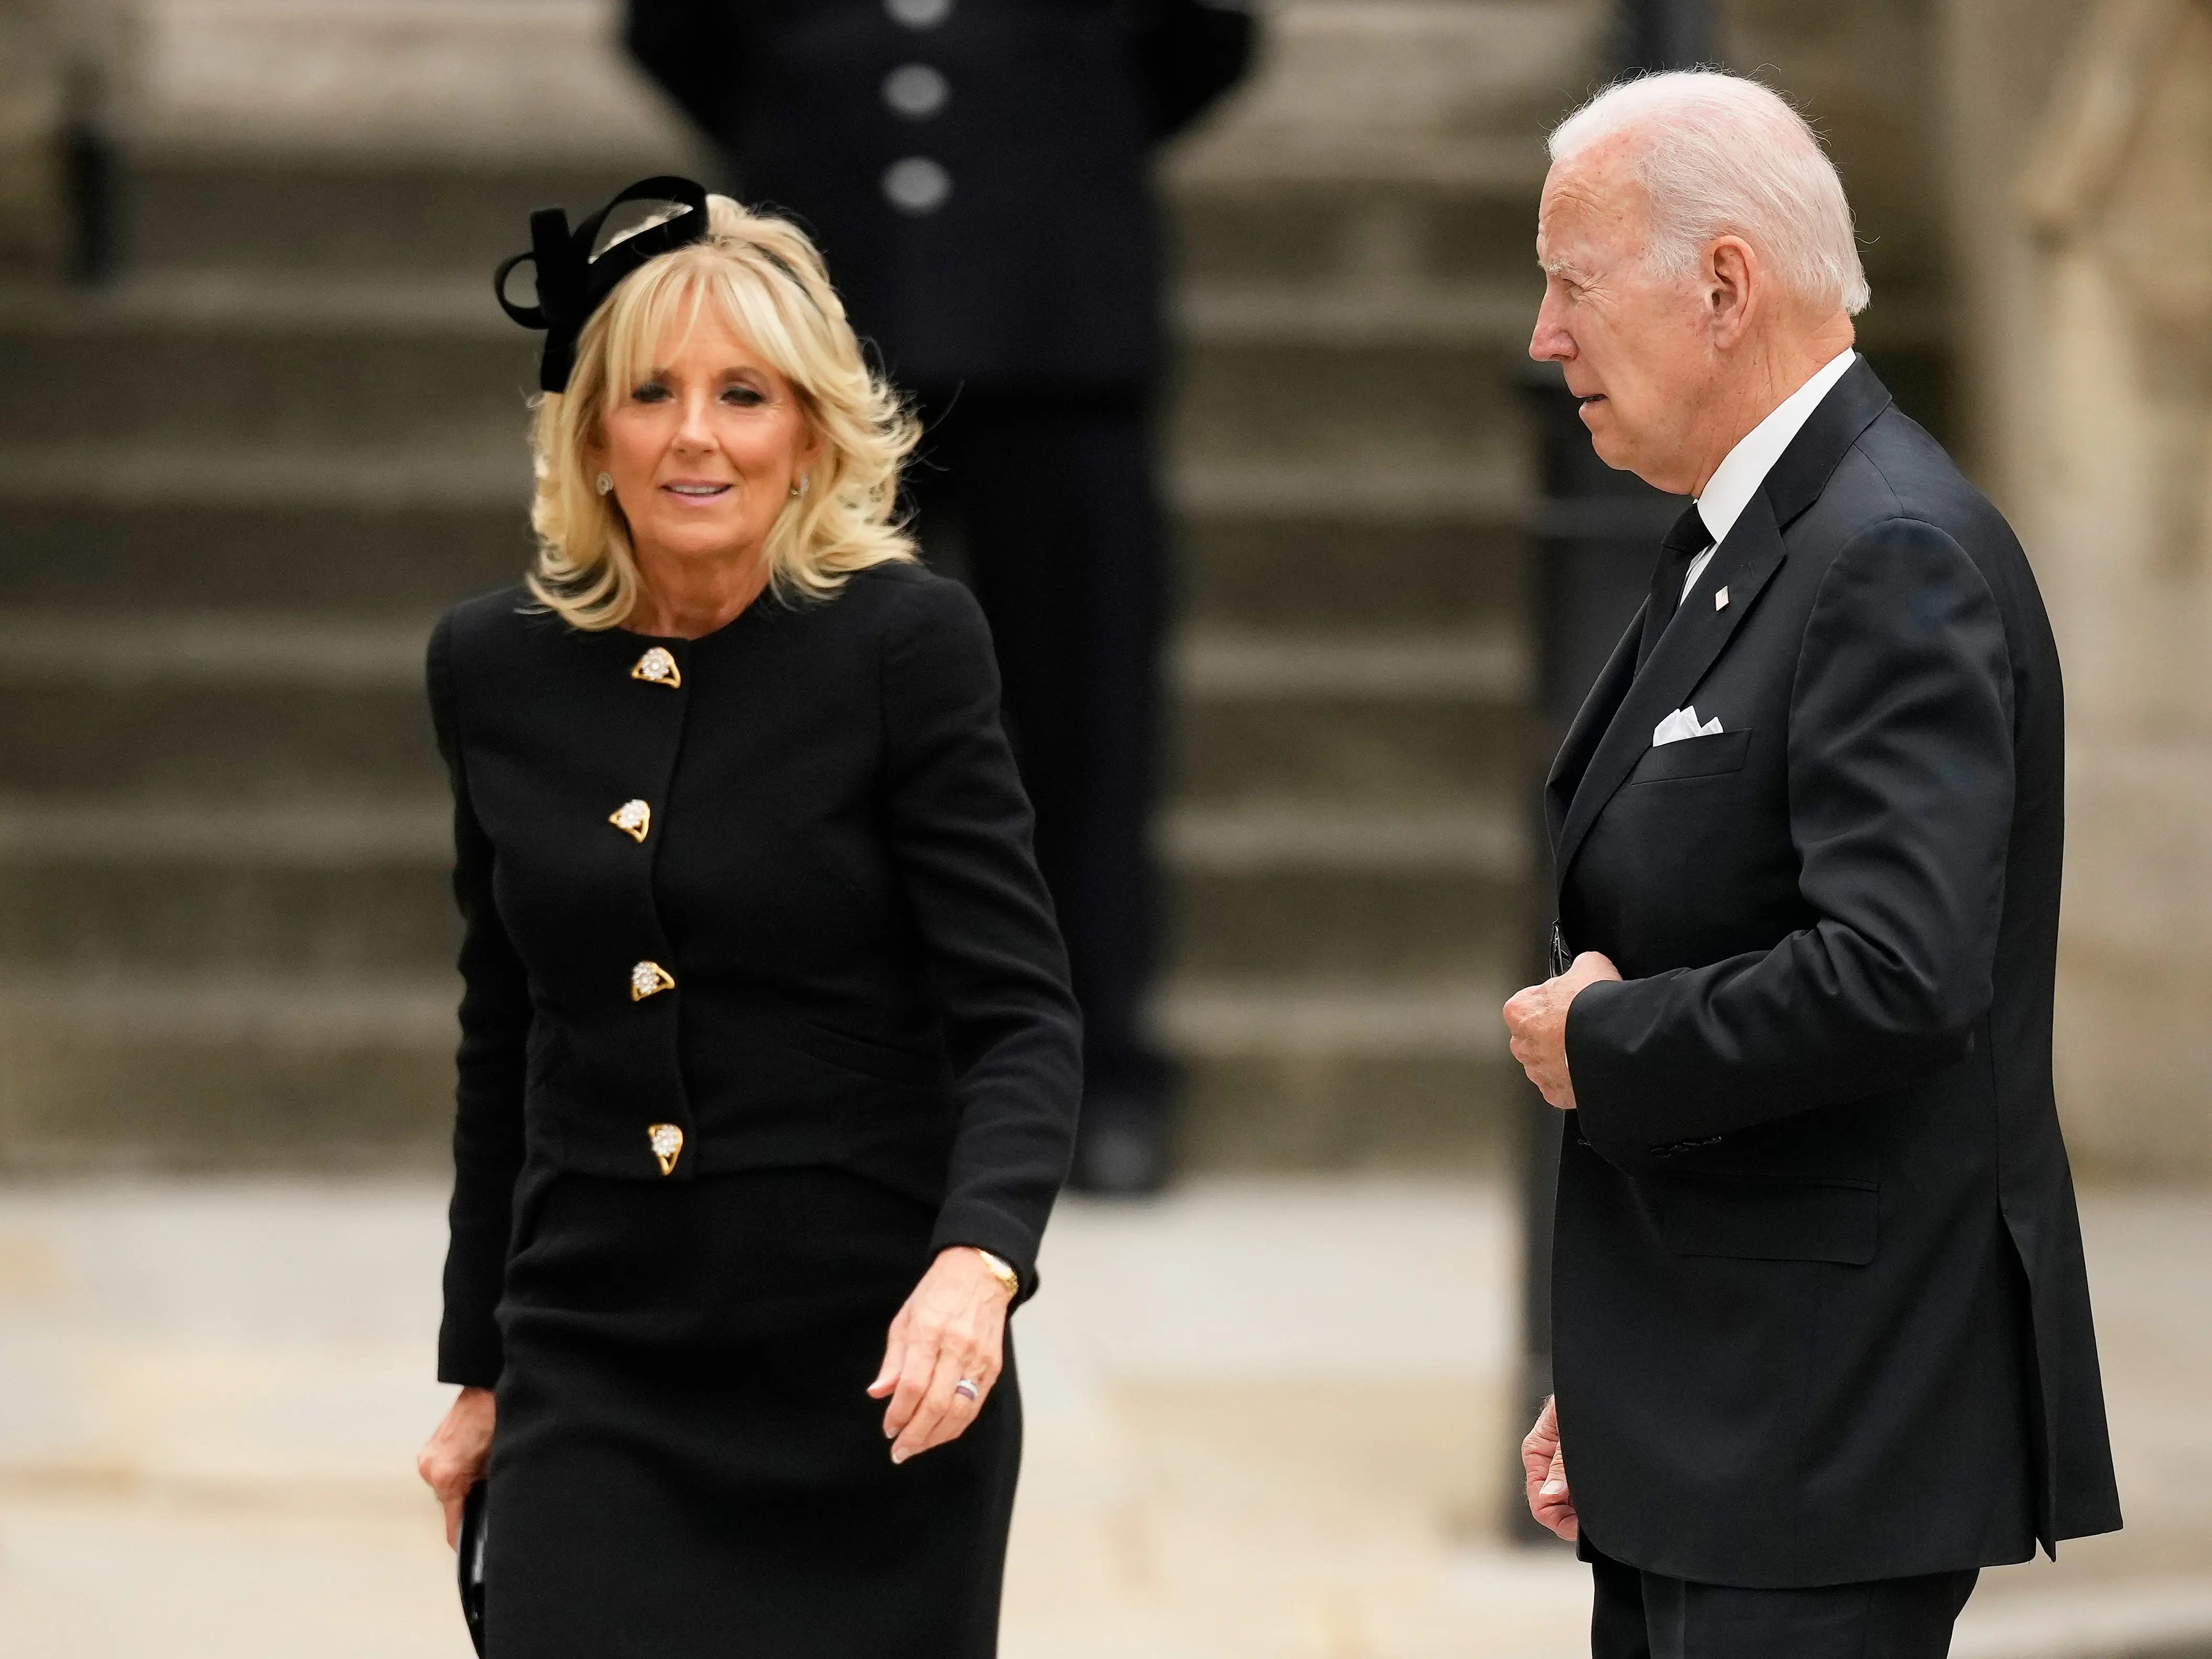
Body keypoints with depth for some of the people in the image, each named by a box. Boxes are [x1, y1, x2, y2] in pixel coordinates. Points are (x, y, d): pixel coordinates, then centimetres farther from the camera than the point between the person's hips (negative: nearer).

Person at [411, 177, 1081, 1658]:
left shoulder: (906, 644, -7)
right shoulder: (494, 672, 5)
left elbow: (1019, 1018, -11)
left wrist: (977, 1261, -29)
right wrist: (480, 1370, 17)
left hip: (867, 1374, -2)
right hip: (596, 1389, 3)